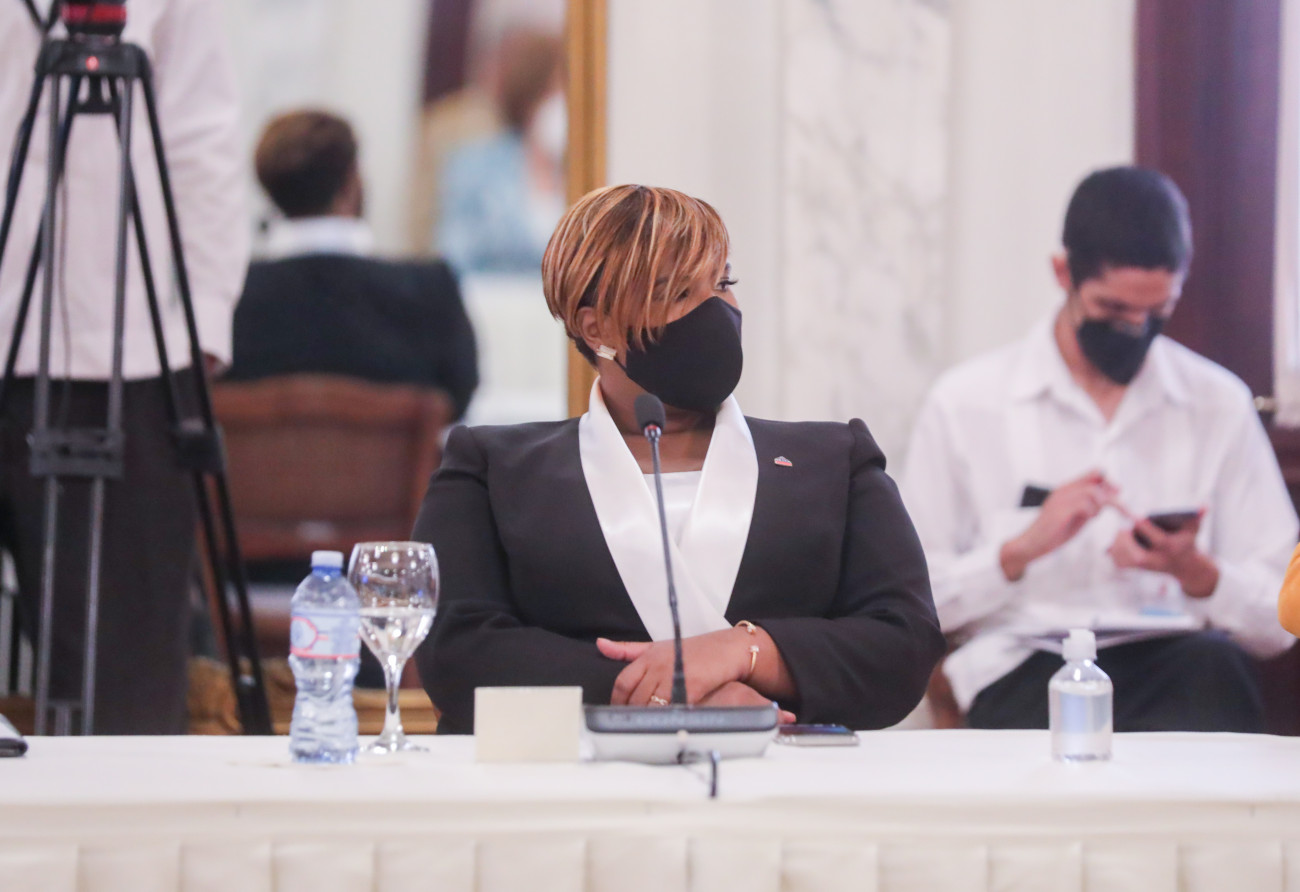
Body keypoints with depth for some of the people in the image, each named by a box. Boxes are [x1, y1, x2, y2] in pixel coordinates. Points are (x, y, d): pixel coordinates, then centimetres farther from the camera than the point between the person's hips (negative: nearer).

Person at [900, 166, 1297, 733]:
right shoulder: (965, 404, 7)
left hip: (1180, 659, 4)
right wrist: (1022, 548, -10)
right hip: (1026, 666, -3)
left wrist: (1194, 573, -9)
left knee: (1213, 666, -36)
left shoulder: (1220, 406, 13)